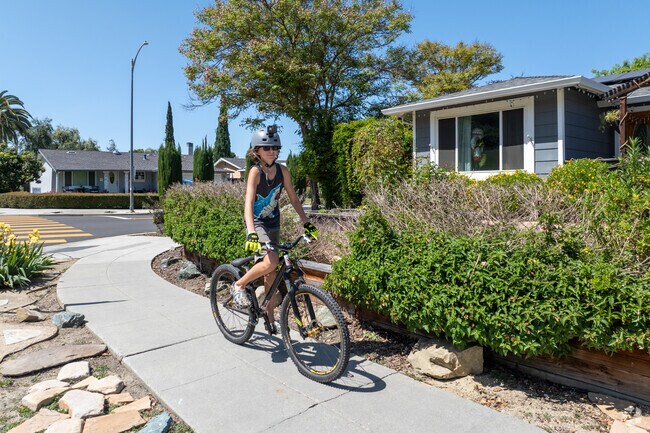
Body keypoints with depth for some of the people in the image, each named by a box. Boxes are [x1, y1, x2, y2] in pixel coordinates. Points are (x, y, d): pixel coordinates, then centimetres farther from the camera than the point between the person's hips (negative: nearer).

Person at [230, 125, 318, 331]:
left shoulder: (282, 171, -4)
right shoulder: (255, 171, -19)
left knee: (271, 273, 10)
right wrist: (252, 233, -42)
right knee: (271, 261, -28)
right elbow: (248, 203, -30)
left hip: (273, 223, 5)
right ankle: (239, 285, -3)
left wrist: (307, 223, -3)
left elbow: (294, 199, 3)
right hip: (256, 223, -5)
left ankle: (270, 317, 25)